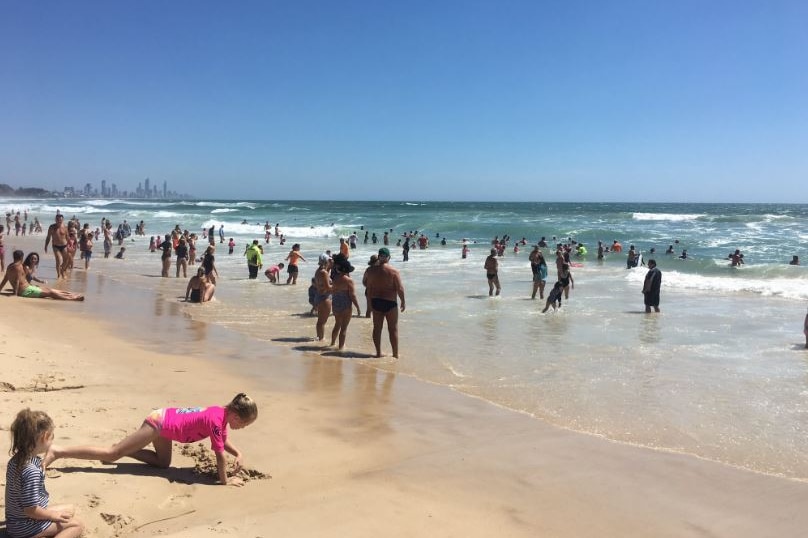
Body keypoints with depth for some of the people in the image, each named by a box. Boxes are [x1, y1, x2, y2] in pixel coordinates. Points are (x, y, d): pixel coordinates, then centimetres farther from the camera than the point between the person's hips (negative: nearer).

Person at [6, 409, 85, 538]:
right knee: (78, 525, -4)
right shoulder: (31, 470, -31)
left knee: (70, 509, 22)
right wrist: (53, 515, -13)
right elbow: (30, 509, -26)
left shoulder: (15, 459, -2)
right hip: (25, 527, -9)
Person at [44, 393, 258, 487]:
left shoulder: (221, 412, 1)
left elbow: (223, 441, 18)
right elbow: (220, 454, -22)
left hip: (164, 418, 9)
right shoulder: (216, 420, -25)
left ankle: (122, 448, 19)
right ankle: (58, 451, 0)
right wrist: (224, 480, -11)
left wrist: (238, 453, 4)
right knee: (112, 454, -3)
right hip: (159, 423, -9)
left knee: (163, 463, 20)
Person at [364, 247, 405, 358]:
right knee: (393, 329, 5)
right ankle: (395, 354, 9)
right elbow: (400, 288, -12)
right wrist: (403, 302, 1)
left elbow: (369, 288, 3)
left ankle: (378, 352, 18)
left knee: (377, 328, 12)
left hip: (375, 302, 4)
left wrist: (370, 302, 13)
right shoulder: (393, 271, -12)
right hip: (390, 303, -4)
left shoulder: (371, 270, 0)